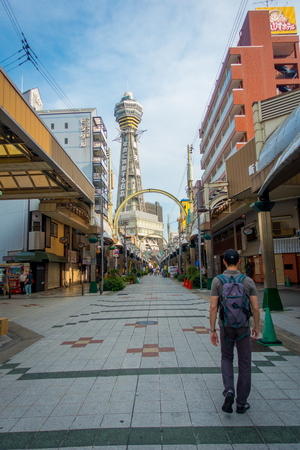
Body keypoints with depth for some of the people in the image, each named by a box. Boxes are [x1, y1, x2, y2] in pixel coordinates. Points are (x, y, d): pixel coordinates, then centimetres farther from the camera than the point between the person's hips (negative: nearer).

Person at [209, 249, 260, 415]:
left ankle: (229, 391, 0)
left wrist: (212, 330, -5)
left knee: (226, 358, 21)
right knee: (244, 364, 13)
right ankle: (241, 403, 21)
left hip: (226, 327, 0)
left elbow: (213, 307, -12)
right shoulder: (248, 281, -7)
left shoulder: (217, 281, -10)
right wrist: (256, 326, 11)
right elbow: (255, 308, -6)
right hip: (243, 327, 0)